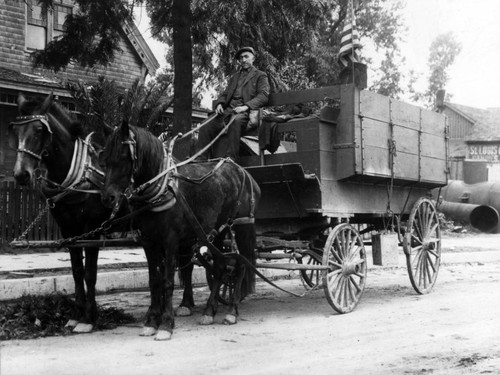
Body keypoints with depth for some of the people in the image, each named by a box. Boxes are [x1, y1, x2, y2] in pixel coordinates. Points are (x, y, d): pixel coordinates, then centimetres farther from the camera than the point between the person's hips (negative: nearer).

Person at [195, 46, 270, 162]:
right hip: (228, 111, 6)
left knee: (235, 121, -41)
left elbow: (263, 96, -1)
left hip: (245, 112, -6)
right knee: (205, 128, -19)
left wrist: (246, 106, -17)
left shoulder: (260, 76, 14)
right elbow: (225, 94, 27)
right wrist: (219, 104, 2)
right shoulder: (234, 77, 32)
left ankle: (231, 159, -44)